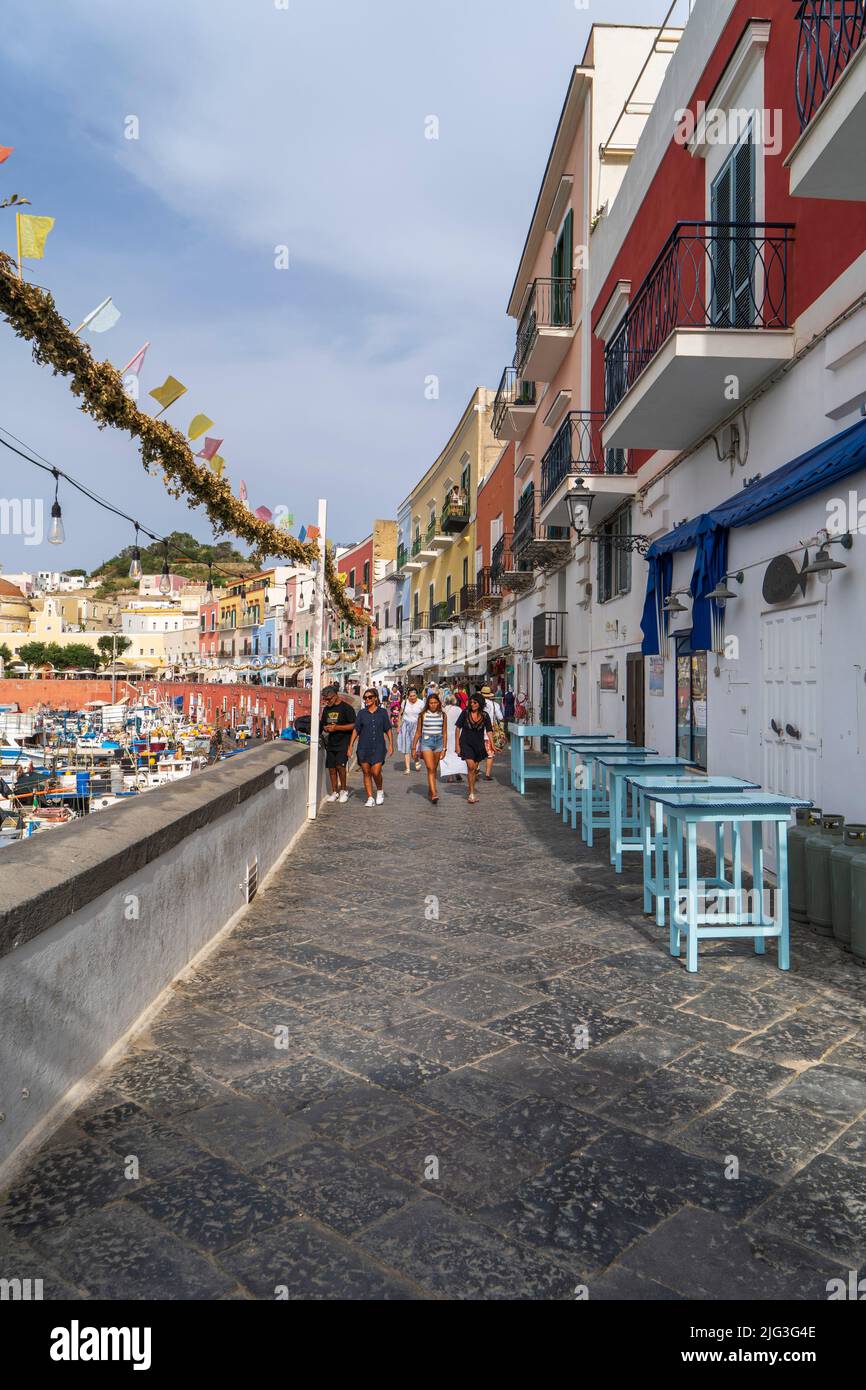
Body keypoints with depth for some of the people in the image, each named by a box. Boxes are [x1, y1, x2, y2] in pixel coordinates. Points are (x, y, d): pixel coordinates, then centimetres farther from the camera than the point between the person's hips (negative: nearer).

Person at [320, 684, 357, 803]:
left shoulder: (346, 708, -8)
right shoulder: (326, 709, 14)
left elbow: (353, 725, -12)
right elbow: (322, 723, 24)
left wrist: (336, 727, -18)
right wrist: (325, 728, 0)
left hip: (343, 742, -6)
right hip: (330, 742, 6)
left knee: (340, 765, -16)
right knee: (331, 767, 6)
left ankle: (344, 790, 1)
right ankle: (334, 792, 17)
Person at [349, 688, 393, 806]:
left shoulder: (382, 712, 2)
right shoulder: (362, 713, 5)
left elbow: (388, 730, 6)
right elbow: (356, 730, 8)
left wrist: (391, 744, 0)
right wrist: (351, 745, 3)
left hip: (378, 747, -2)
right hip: (364, 748, 2)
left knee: (376, 772, -11)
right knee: (366, 773, 4)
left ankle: (380, 790, 17)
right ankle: (370, 798, 12)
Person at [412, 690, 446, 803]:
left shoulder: (442, 715, 4)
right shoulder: (423, 714, 0)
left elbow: (444, 733, 7)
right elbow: (418, 732, 6)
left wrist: (444, 749, 3)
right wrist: (414, 747, 7)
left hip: (438, 742, 2)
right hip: (426, 742, -2)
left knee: (434, 769, 9)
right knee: (430, 768, -11)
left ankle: (430, 791, 25)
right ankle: (434, 794, -17)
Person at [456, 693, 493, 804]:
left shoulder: (485, 715, -2)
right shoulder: (465, 713, -6)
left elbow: (488, 731, 0)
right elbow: (458, 728, 0)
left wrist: (492, 745, -10)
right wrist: (457, 744, -3)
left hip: (479, 744, 2)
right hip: (466, 743, -2)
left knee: (475, 769, 9)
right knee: (471, 766, -16)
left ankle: (471, 791, 24)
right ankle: (472, 793, -10)